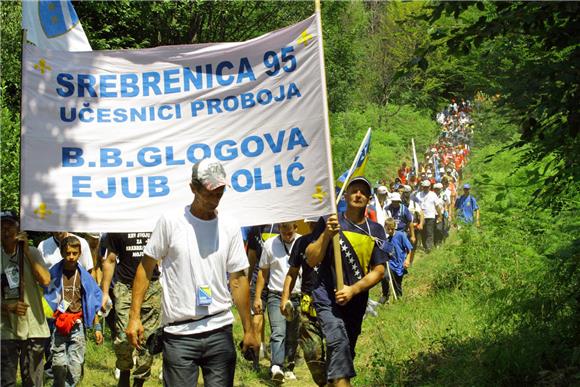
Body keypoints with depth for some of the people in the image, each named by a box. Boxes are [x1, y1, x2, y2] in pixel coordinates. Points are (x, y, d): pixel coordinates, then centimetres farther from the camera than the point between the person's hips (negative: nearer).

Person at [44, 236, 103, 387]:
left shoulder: (84, 276, 5)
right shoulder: (53, 274, -1)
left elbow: (92, 303, 10)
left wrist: (97, 327, 6)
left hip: (77, 326, 2)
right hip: (57, 327, -2)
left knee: (75, 371, 2)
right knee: (60, 367, -7)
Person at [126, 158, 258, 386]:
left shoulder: (230, 228, 6)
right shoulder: (170, 222, -2)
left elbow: (238, 280, 9)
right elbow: (146, 268, 2)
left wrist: (248, 330, 7)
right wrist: (134, 317, -5)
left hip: (220, 331, 3)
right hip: (178, 333, -2)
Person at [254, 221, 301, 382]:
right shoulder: (270, 244, 2)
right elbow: (263, 272, 8)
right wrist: (257, 297, 4)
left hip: (298, 297, 1)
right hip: (276, 296, -1)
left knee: (293, 337, 10)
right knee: (278, 333, -17)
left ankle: (289, 368, 23)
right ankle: (276, 367, -29)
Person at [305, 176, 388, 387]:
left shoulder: (376, 230, 6)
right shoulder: (329, 222, 0)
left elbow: (379, 270, 1)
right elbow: (311, 260, -6)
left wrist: (353, 290, -12)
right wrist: (326, 234, -20)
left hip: (356, 304, 4)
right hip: (328, 299, -4)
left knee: (346, 352, 12)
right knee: (339, 342, -24)